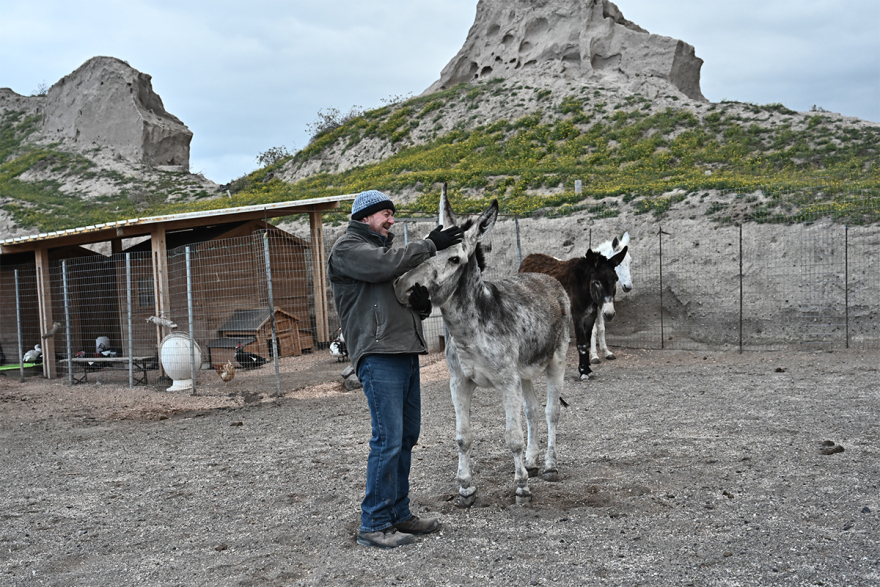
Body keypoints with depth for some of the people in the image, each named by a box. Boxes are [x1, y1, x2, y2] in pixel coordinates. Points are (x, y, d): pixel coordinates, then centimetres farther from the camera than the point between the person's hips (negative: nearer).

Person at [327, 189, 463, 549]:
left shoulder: (383, 249, 26)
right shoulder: (347, 249, 1)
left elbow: (417, 307, 24)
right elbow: (386, 266, -20)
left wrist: (421, 301, 0)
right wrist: (430, 245, -10)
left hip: (406, 351, 9)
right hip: (377, 355, -9)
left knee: (407, 436, 11)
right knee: (388, 439, -11)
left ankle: (398, 514, 20)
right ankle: (374, 525, -3)